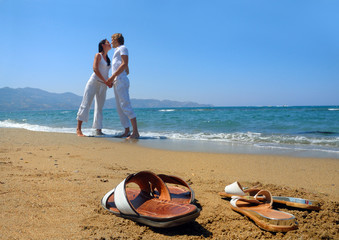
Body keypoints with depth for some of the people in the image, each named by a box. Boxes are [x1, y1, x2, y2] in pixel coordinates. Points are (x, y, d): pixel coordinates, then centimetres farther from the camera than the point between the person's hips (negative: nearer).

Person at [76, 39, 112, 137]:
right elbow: (95, 69, -14)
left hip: (103, 86, 7)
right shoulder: (98, 55, -1)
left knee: (99, 108, 5)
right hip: (94, 82, -7)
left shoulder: (108, 59, 18)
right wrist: (105, 81, -17)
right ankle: (78, 129, -9)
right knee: (86, 104, -9)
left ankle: (98, 130, 6)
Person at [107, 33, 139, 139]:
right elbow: (127, 71, 30)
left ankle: (136, 132, -23)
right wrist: (113, 81, 23)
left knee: (126, 106, -18)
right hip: (117, 83, 10)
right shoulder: (118, 52, 30)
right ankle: (127, 131, 3)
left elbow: (125, 64, -13)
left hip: (121, 81, -10)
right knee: (120, 109, 3)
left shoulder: (122, 48, 3)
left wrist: (113, 76, -18)